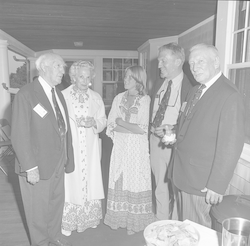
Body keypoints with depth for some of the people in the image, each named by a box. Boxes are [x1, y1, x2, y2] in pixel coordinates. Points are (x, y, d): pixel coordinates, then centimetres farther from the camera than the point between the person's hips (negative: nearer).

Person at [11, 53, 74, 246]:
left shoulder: (58, 94, 8)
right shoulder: (26, 94, -15)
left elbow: (64, 129, 7)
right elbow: (20, 135, -17)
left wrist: (67, 158, 3)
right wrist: (30, 168, -19)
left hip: (58, 163, 7)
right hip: (38, 165, -7)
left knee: (57, 202, 21)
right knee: (38, 207, 12)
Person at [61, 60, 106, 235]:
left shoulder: (96, 97, 7)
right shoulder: (63, 96, -2)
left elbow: (103, 121, 8)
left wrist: (94, 122, -12)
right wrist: (74, 123, -17)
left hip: (90, 149, 3)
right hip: (69, 147, -2)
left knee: (90, 180, 8)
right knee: (70, 183, 0)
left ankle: (89, 218, 27)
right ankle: (68, 222, 17)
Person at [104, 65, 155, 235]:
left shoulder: (145, 100, -4)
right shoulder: (119, 98, 7)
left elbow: (143, 129, -12)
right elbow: (111, 126, 1)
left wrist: (121, 122, -7)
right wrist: (132, 128, -12)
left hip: (137, 149, -3)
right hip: (120, 147, 4)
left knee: (135, 182, 4)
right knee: (119, 182, 8)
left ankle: (135, 221, 21)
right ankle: (119, 218, 24)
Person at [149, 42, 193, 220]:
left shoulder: (189, 87, -15)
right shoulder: (159, 85, 8)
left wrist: (172, 130, -22)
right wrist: (152, 127, 3)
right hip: (156, 140, 7)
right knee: (160, 186, 20)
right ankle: (161, 224, 40)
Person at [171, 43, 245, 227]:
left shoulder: (229, 96, -18)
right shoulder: (195, 91, 10)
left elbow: (231, 146, -20)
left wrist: (217, 185, -19)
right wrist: (175, 134, 4)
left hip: (202, 179, -7)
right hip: (185, 172, 8)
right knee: (187, 224, 20)